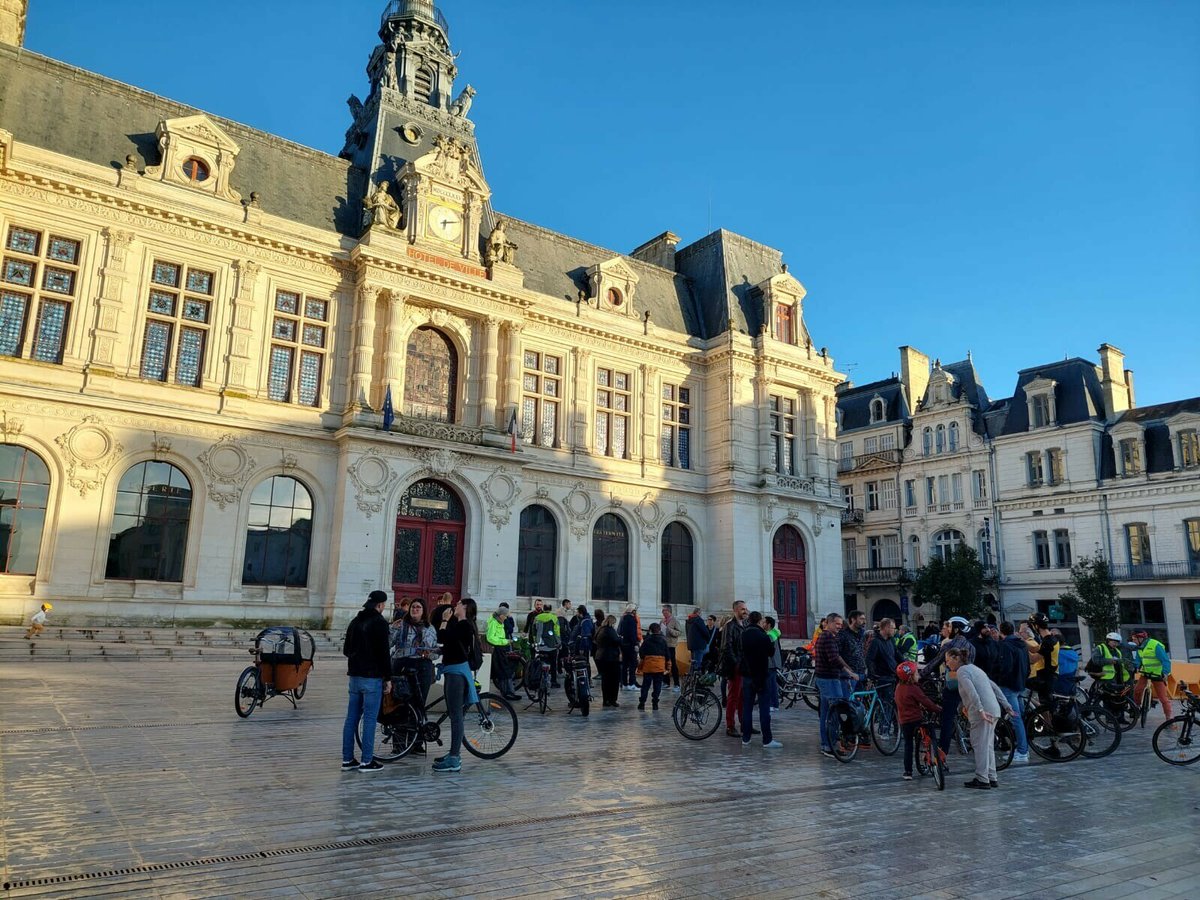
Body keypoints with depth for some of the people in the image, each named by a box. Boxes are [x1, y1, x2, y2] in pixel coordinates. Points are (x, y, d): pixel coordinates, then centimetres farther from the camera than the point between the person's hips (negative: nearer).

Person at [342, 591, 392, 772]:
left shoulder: (355, 621, 13)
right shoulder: (380, 622, -12)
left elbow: (345, 650, 19)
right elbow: (384, 653, -15)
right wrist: (388, 678, -9)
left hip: (355, 676, 8)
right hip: (372, 677, -8)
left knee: (351, 718, 10)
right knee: (370, 719, -3)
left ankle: (347, 759, 15)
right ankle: (366, 761, 1)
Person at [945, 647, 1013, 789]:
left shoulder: (962, 671, -6)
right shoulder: (974, 668, 22)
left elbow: (971, 691, -22)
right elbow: (995, 687, 21)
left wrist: (980, 710, -30)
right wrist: (1007, 706, 21)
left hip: (982, 713, -9)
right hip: (994, 711, 9)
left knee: (980, 745, -3)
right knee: (988, 745, 15)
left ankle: (982, 779, -1)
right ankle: (991, 778, 20)